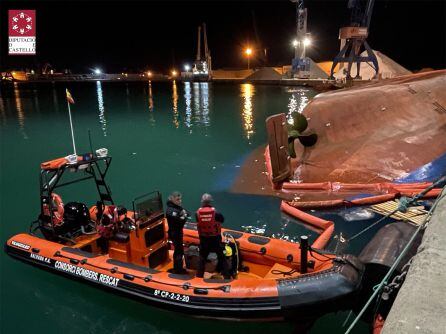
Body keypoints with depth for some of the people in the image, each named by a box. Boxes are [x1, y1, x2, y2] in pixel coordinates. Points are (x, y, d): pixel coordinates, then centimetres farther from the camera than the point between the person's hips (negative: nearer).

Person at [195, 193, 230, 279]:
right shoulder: (215, 212, -19)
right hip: (215, 237, -2)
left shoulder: (198, 212, -12)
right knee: (221, 256, 12)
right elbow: (222, 219, -3)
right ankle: (226, 275, 16)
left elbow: (198, 223, 3)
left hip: (203, 238, 2)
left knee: (202, 256, 17)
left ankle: (199, 274, 21)